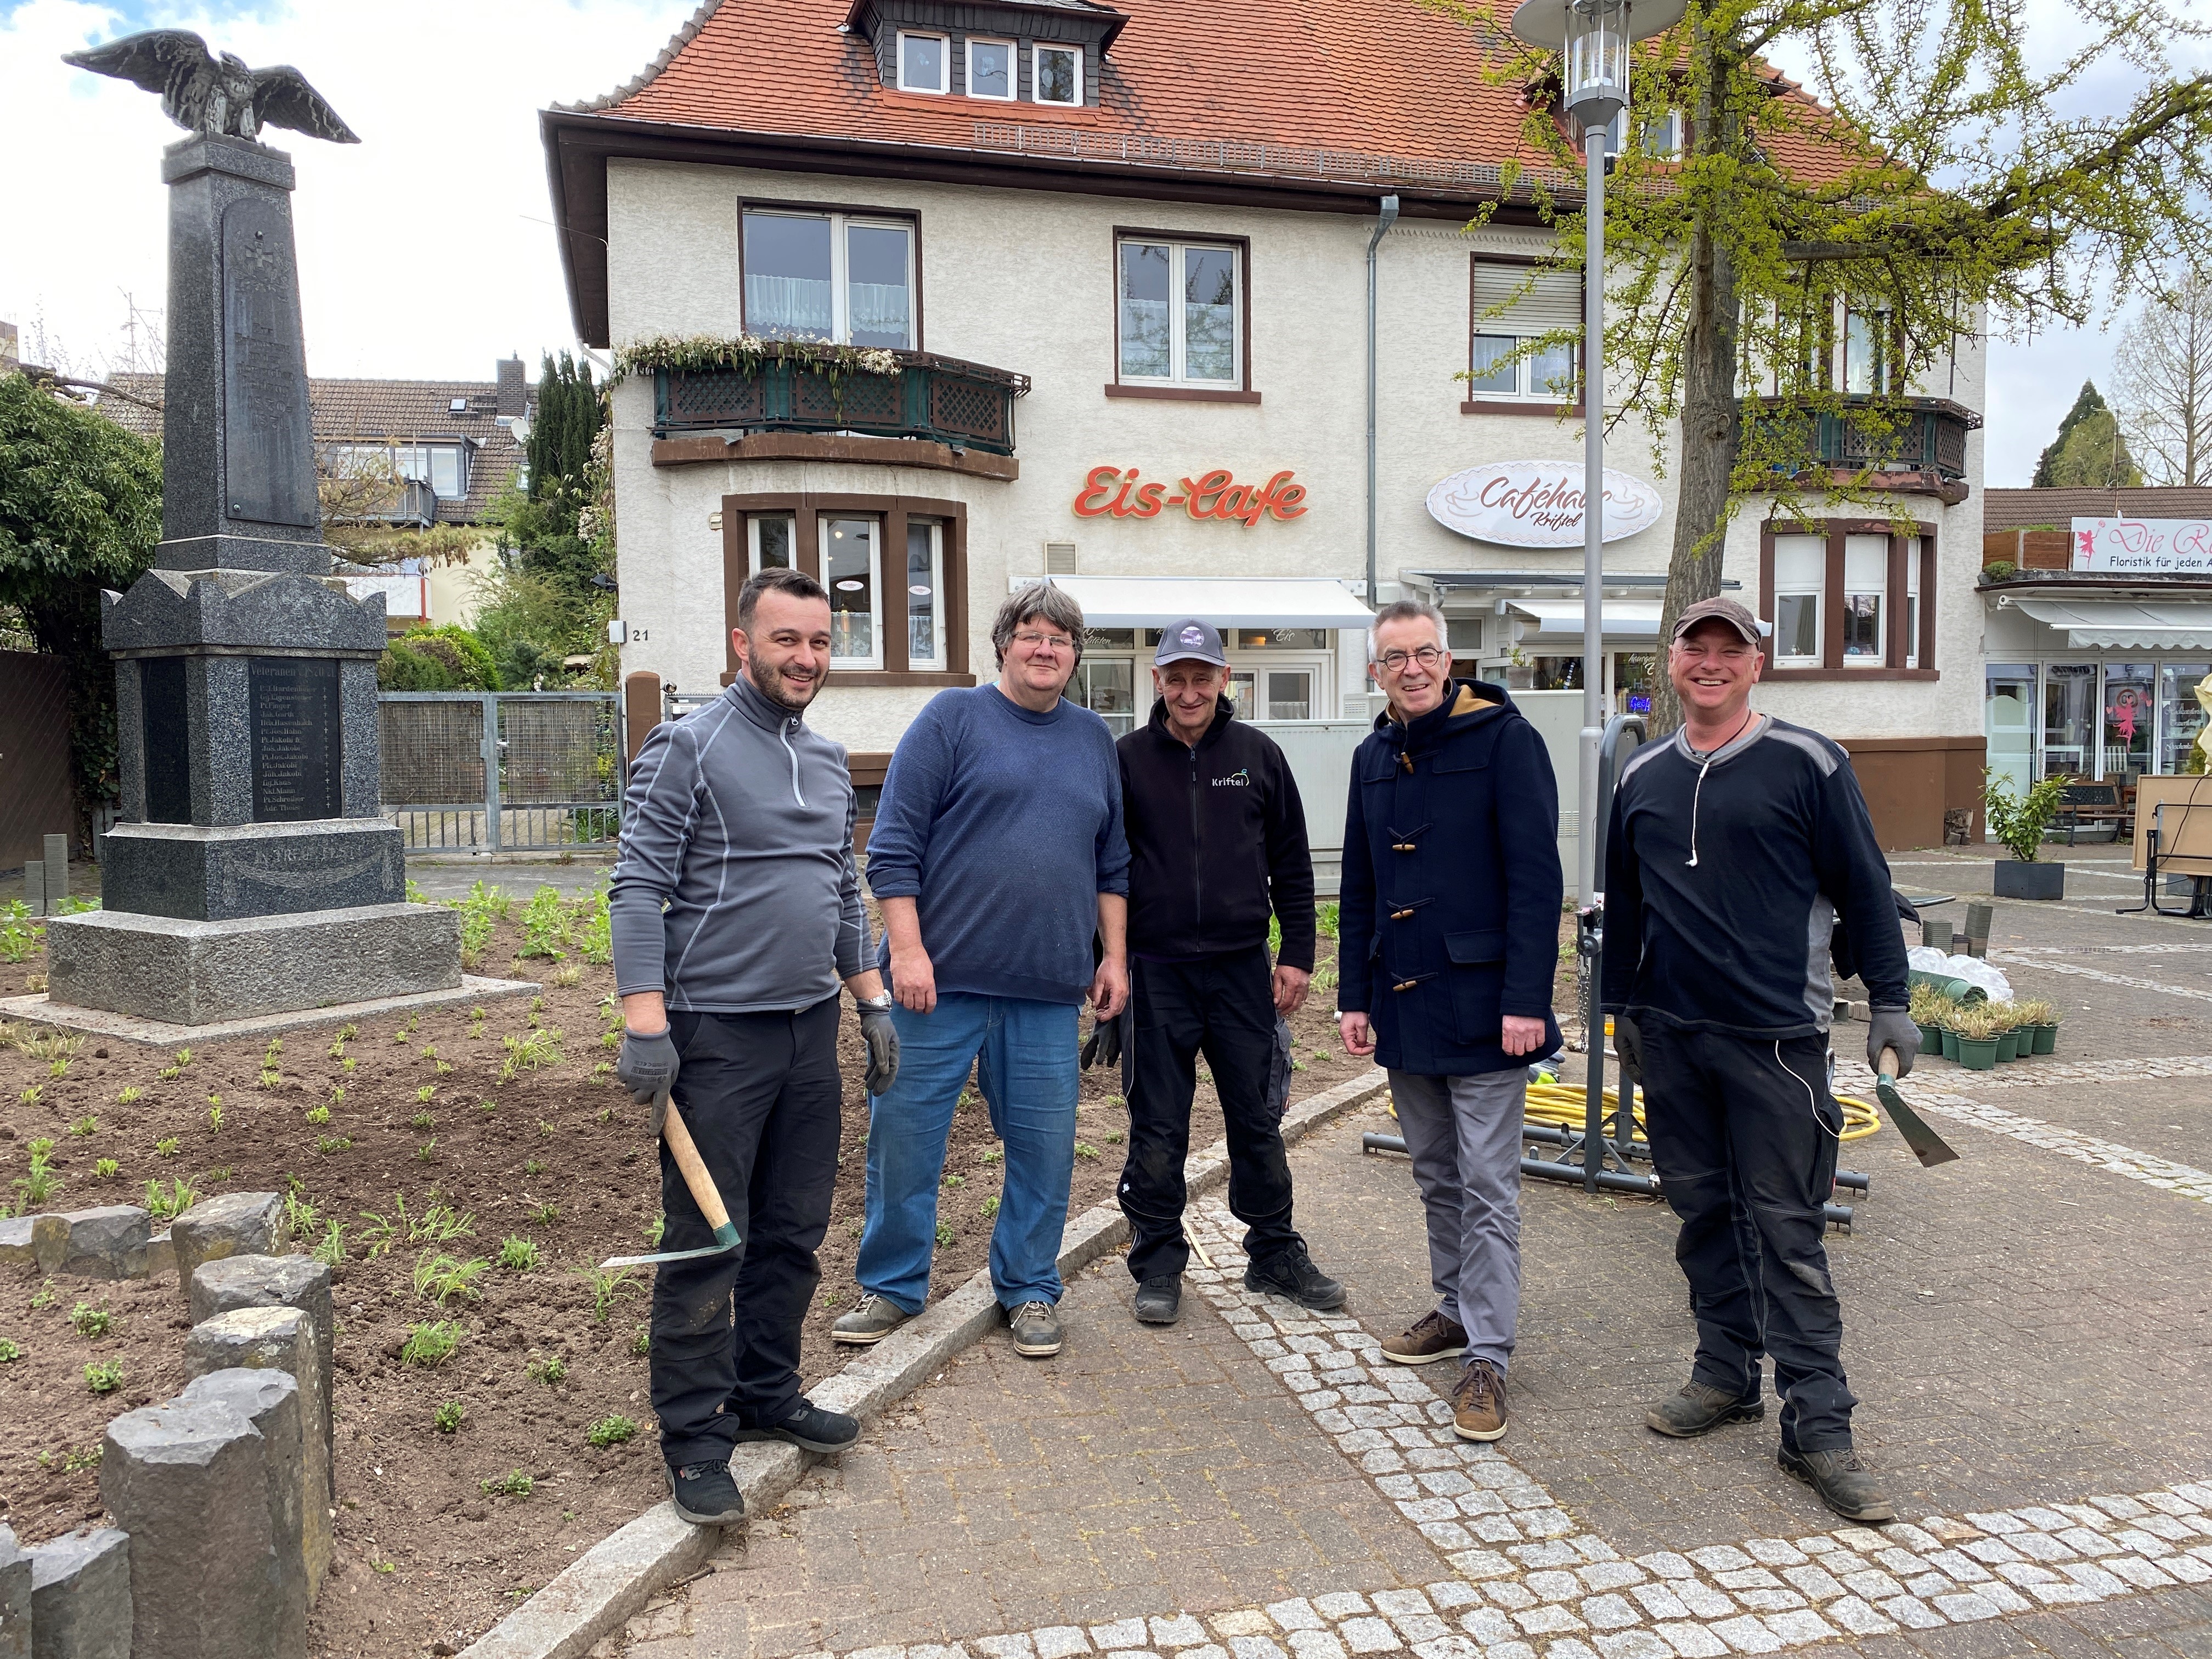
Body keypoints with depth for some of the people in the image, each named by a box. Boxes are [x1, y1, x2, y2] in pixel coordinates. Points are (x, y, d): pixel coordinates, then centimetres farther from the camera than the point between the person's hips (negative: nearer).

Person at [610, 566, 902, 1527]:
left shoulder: (829, 761, 14)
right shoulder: (688, 749, -8)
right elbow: (638, 890, -12)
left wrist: (872, 1001, 17)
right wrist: (644, 1024, -19)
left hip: (811, 1030, 7)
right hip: (717, 1034, -7)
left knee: (795, 1233, 14)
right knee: (706, 1246, 0)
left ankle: (767, 1395, 30)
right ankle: (696, 1440, 12)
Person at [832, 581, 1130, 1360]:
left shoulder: (1093, 739, 14)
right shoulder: (952, 719, -1)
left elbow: (1112, 863, 19)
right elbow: (895, 843, -6)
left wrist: (1114, 956, 12)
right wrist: (906, 949, -13)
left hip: (1049, 989, 4)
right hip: (940, 977, -3)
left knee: (1044, 1148, 8)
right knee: (905, 1135, 5)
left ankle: (1030, 1290, 25)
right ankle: (891, 1287, 23)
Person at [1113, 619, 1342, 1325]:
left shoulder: (1258, 754, 5)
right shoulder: (1129, 759, 1)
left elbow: (1291, 863, 9)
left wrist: (1297, 954, 3)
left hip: (1243, 968, 1)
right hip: (1157, 973, -1)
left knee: (1258, 1120, 10)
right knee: (1158, 1128, 5)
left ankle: (1275, 1254, 25)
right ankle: (1159, 1262, 19)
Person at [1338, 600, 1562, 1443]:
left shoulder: (1503, 738, -9)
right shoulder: (1375, 758, 11)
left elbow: (1534, 877, -14)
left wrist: (1526, 1000, -19)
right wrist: (1354, 995, 10)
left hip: (1480, 1004, -6)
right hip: (1403, 1003, 6)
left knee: (1487, 1188, 0)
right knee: (1437, 1176, 18)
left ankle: (1487, 1357, 8)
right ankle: (1458, 1309, 34)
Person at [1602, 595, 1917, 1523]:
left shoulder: (1806, 764, -3)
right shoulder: (1643, 778, 9)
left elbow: (1863, 887, -1)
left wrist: (1890, 1000, -3)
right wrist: (1621, 1009, 19)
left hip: (1776, 1038, -4)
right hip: (1670, 1038, 5)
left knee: (1787, 1231, -3)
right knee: (1704, 1214, 13)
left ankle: (1817, 1427, 6)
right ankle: (1728, 1374, 27)